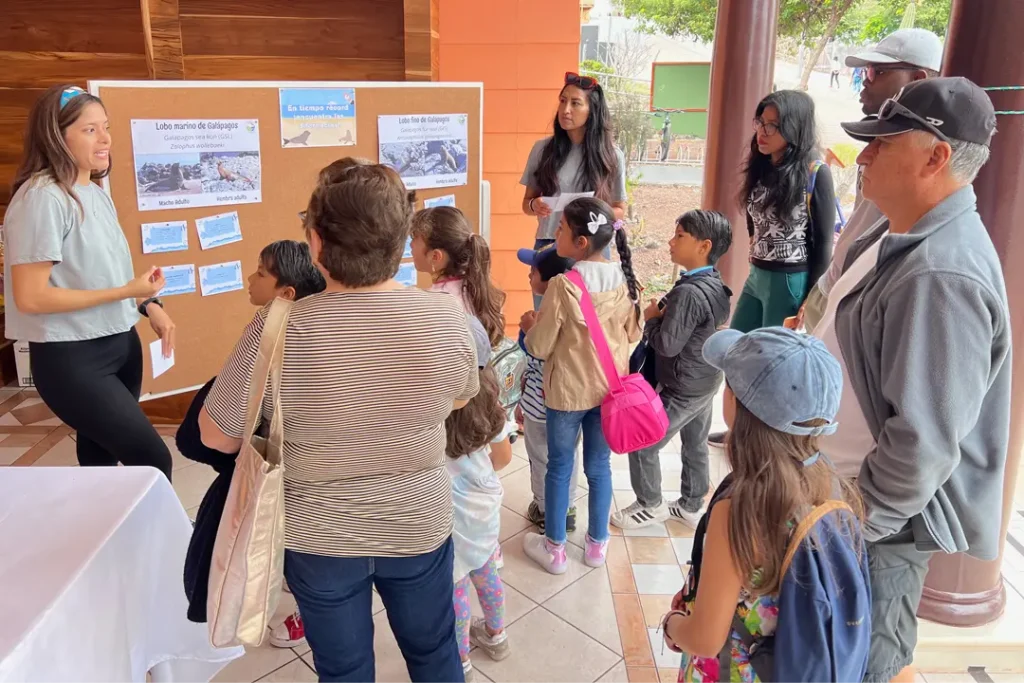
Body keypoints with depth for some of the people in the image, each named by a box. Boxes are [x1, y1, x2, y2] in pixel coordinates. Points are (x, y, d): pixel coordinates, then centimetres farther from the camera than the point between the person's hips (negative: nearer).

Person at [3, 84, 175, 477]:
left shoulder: (96, 193, 9)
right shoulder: (42, 198, -18)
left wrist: (149, 305, 1)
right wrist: (127, 292, -21)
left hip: (119, 343, 8)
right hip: (71, 358, -8)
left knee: (102, 457, 19)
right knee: (153, 461, -9)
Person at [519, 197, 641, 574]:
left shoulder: (563, 285, -23)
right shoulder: (625, 279, -7)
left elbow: (539, 348, -15)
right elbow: (633, 335, 6)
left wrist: (530, 326, 4)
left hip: (568, 390, -4)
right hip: (610, 388, 4)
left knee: (560, 467, 13)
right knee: (599, 465, 19)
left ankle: (554, 549, 28)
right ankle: (598, 543, 34)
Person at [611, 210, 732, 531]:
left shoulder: (689, 292, -29)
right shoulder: (714, 284, 1)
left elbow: (667, 344, -27)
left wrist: (652, 317, -11)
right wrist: (664, 310, -1)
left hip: (683, 389, -9)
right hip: (705, 381, 9)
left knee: (642, 444, 6)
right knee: (695, 445, 21)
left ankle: (650, 505, 22)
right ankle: (691, 506, 36)